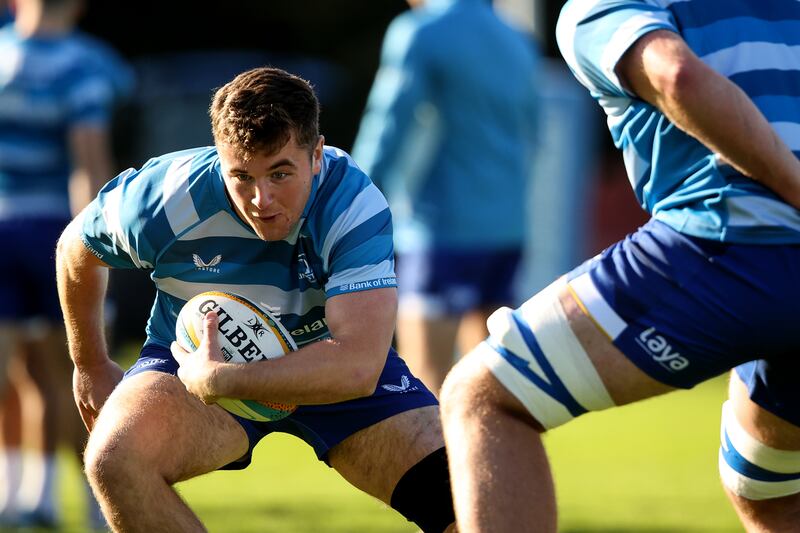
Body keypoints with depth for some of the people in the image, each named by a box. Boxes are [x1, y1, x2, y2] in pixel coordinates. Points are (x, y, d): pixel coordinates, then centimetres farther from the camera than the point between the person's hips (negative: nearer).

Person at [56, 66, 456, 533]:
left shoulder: (355, 206, -27)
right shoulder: (164, 200, -22)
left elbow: (357, 367, -37)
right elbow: (77, 250, 3)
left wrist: (216, 379, -37)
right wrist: (90, 365, 15)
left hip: (333, 372, 0)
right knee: (114, 456, -33)